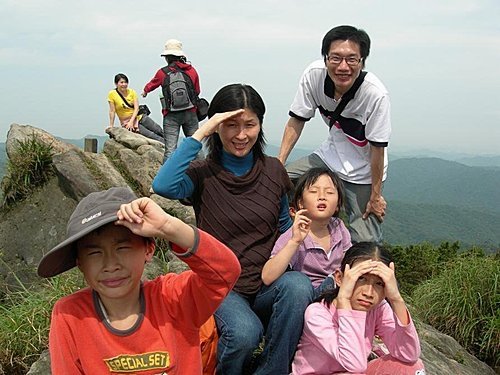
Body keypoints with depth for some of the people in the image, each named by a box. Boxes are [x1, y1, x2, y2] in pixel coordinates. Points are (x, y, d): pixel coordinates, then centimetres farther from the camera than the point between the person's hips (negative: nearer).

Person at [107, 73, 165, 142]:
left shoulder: (132, 91, -2)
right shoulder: (112, 94, -10)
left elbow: (136, 108, -9)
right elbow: (112, 111, -8)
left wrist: (131, 121, -20)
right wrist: (111, 126, -8)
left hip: (140, 117, 4)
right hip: (127, 123, -4)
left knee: (159, 131, -3)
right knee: (151, 135, -15)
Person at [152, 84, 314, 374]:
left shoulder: (273, 170, 5)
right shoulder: (204, 174, -5)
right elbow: (163, 186, -27)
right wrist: (200, 133, -21)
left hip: (267, 285, 3)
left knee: (298, 286, -30)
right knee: (244, 332, -33)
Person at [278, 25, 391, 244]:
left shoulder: (376, 95, -29)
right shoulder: (314, 75, -19)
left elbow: (377, 148, -20)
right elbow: (297, 120, -8)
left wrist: (375, 195, -13)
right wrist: (279, 162, -14)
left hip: (363, 173, -4)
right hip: (329, 156, 4)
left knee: (364, 241, -5)